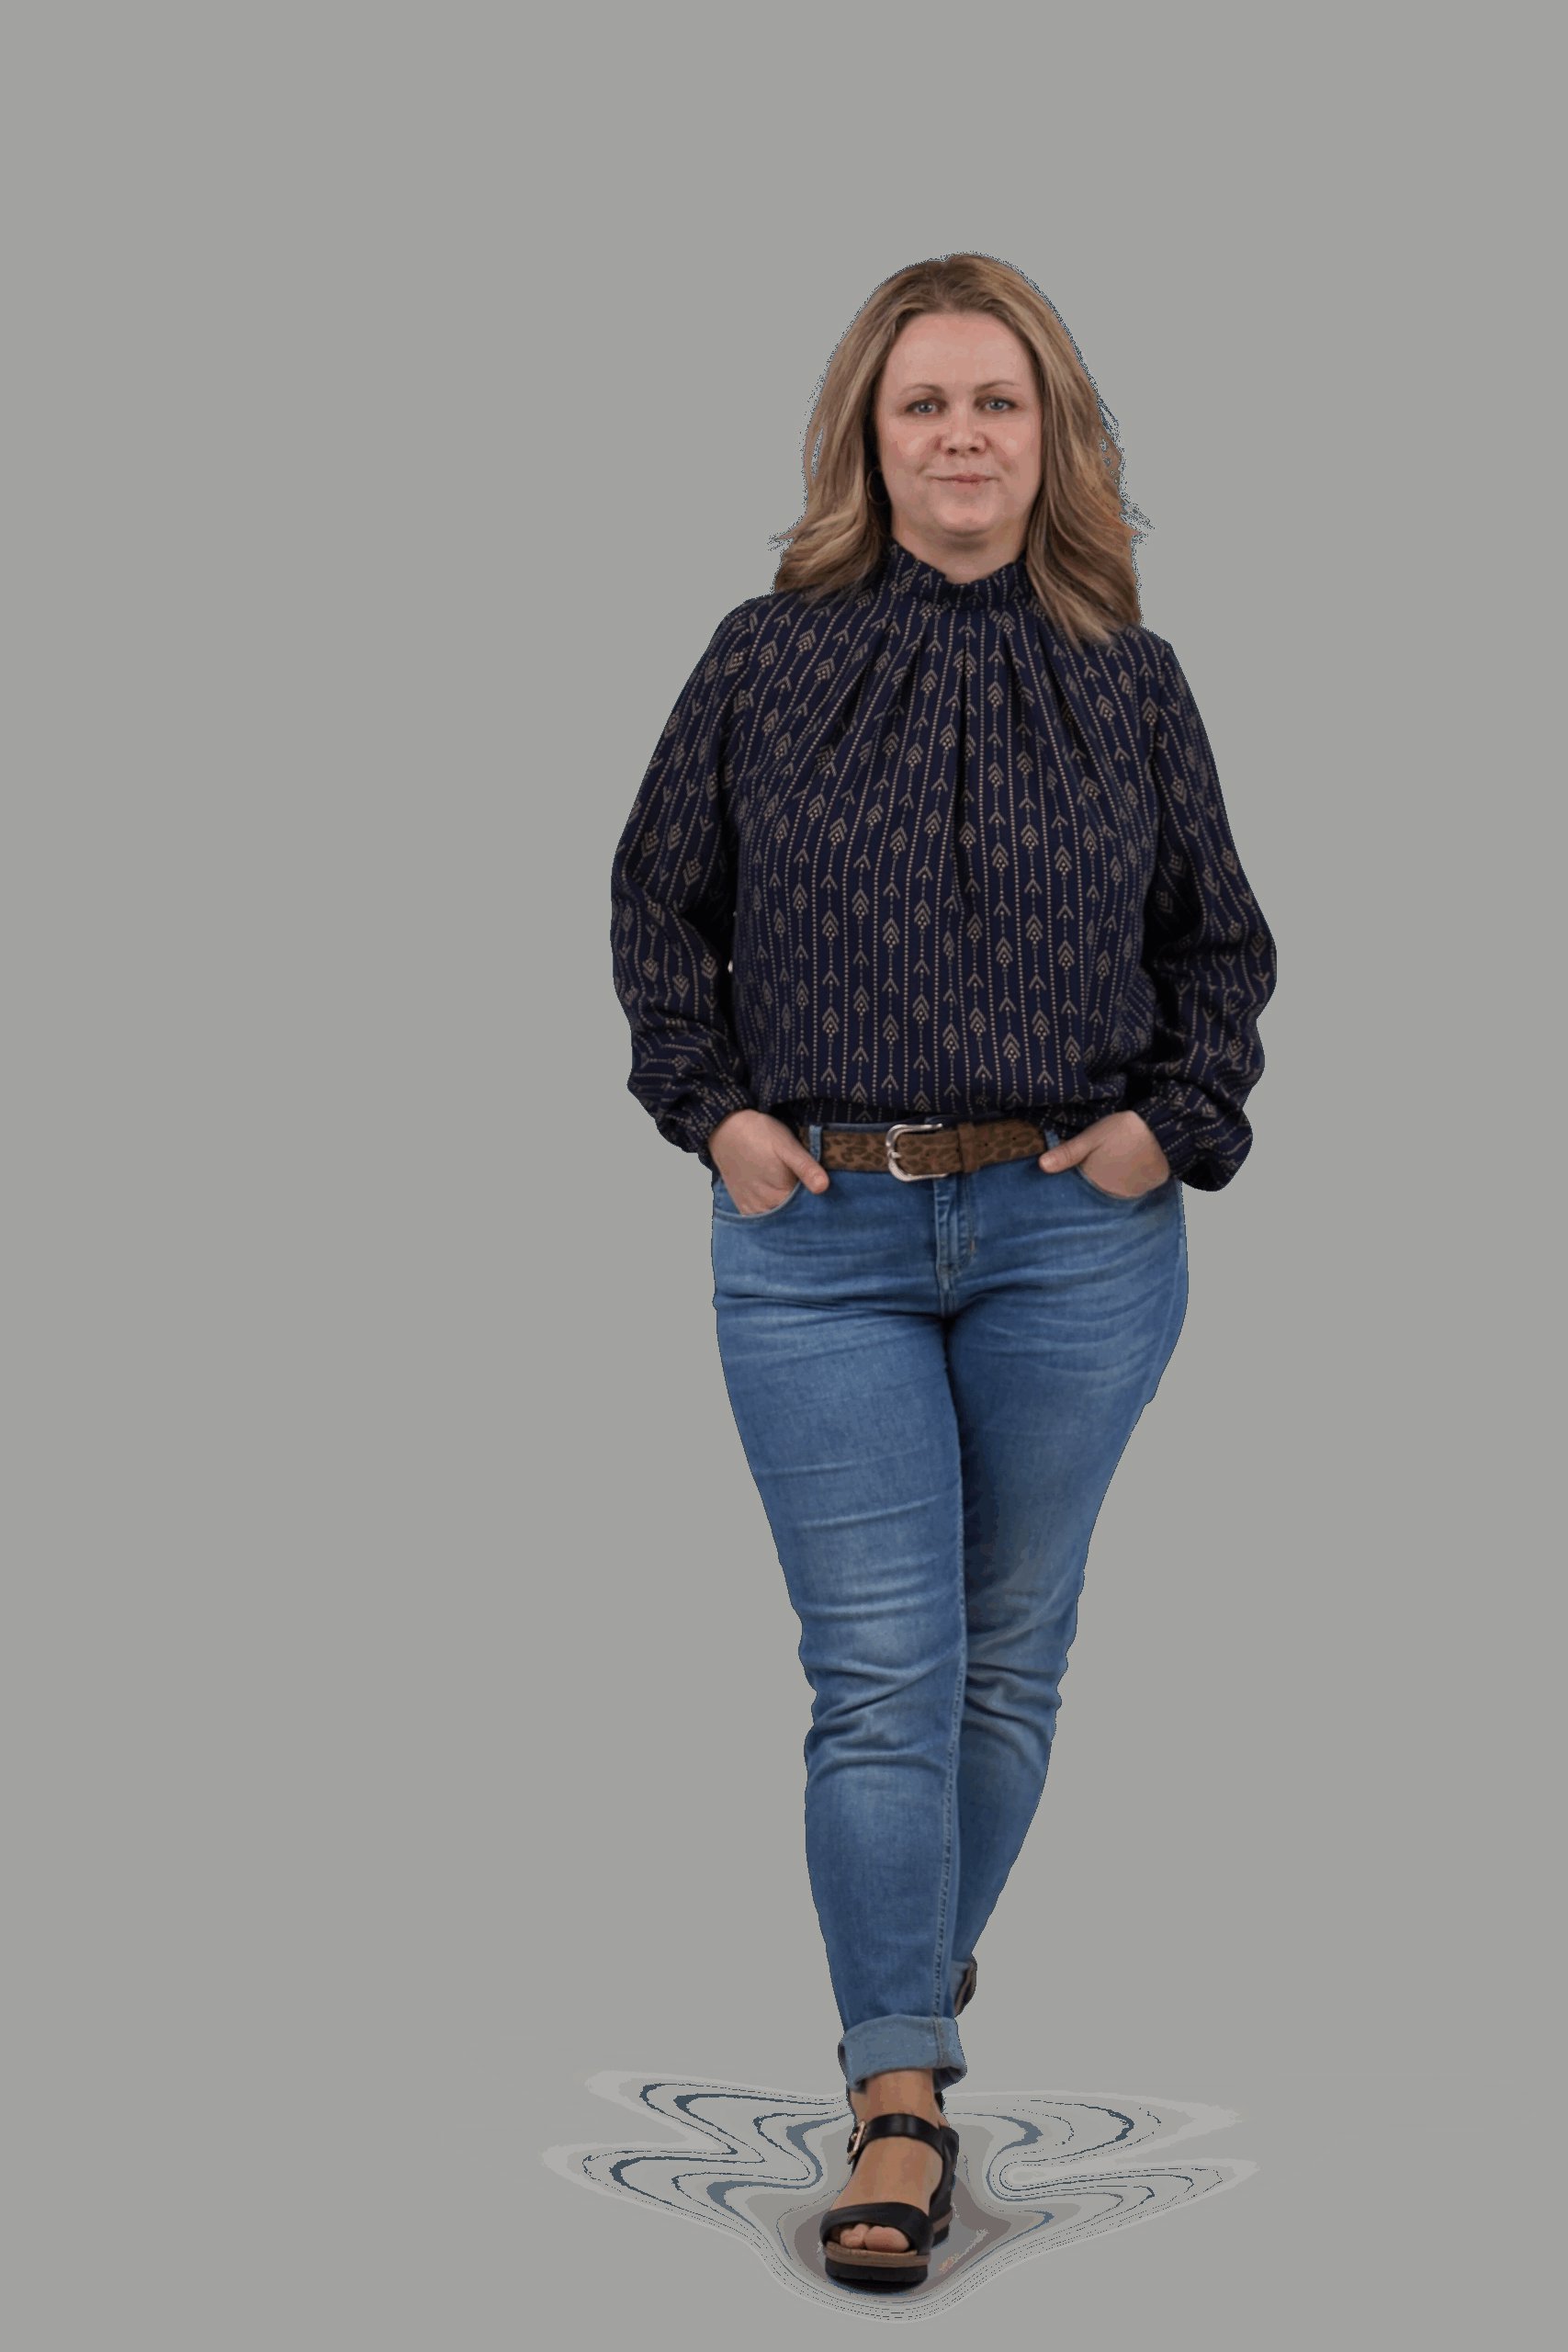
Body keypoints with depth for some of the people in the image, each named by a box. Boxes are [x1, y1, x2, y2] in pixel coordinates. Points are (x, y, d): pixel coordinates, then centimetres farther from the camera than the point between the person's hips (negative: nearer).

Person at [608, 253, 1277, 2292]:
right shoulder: (765, 663, 3)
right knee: (880, 1671, -5)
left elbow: (1221, 941, 15)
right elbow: (658, 904, 12)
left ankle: (931, 1951, 33)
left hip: (1073, 1233, 1)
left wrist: (1179, 1123, 1)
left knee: (1011, 1653, 11)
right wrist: (714, 1107, 0)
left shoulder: (1130, 683, 5)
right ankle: (903, 2099, -1)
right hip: (821, 1234, -1)